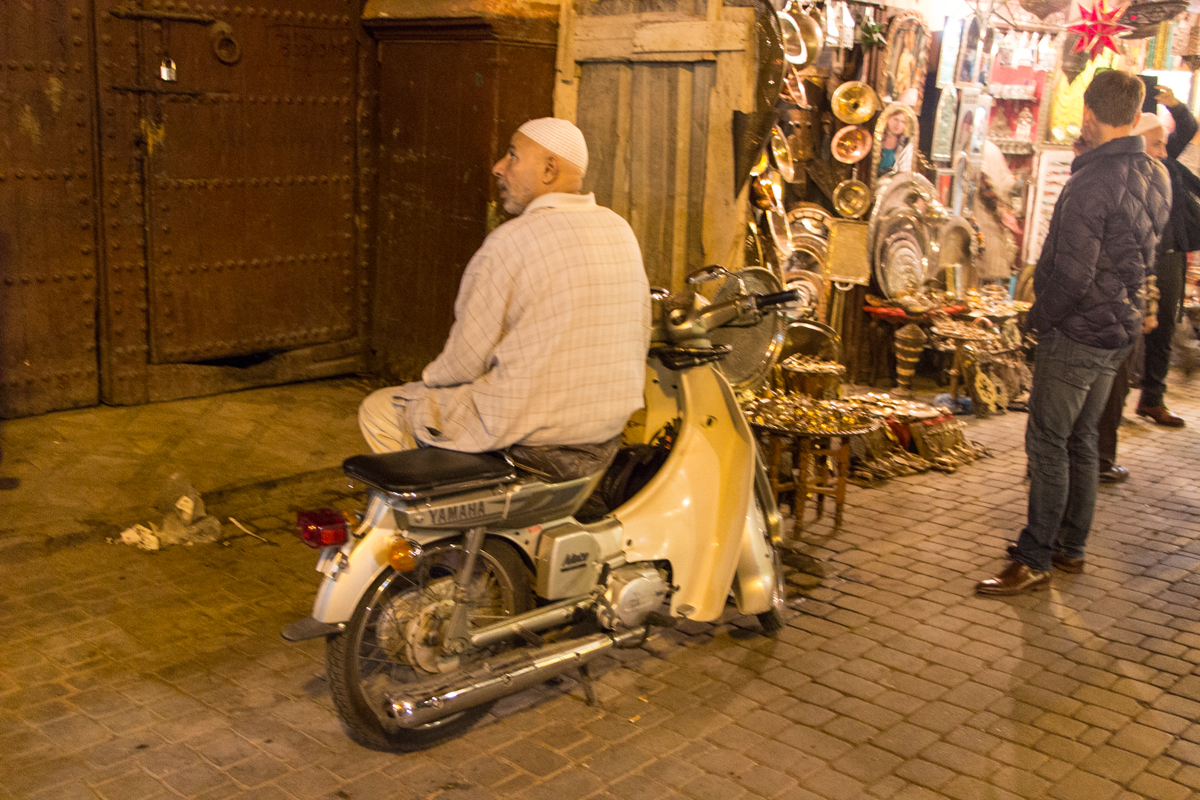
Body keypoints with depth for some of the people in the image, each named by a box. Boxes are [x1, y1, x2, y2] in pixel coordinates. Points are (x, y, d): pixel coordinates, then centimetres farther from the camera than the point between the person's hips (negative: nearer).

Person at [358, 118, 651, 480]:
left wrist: (431, 379, 8)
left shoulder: (510, 242, -19)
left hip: (529, 438, -8)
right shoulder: (621, 232, 3)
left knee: (377, 409, 11)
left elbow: (466, 359, -14)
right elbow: (637, 343, 10)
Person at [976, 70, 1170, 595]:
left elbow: (1073, 276, -22)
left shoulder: (1093, 181, -21)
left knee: (1048, 444, -3)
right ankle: (1071, 547, 25)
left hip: (1076, 335, -9)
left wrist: (1041, 318, -10)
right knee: (1080, 440, 17)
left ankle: (1034, 561, 2)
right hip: (1120, 330, 9)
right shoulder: (1157, 177, 6)